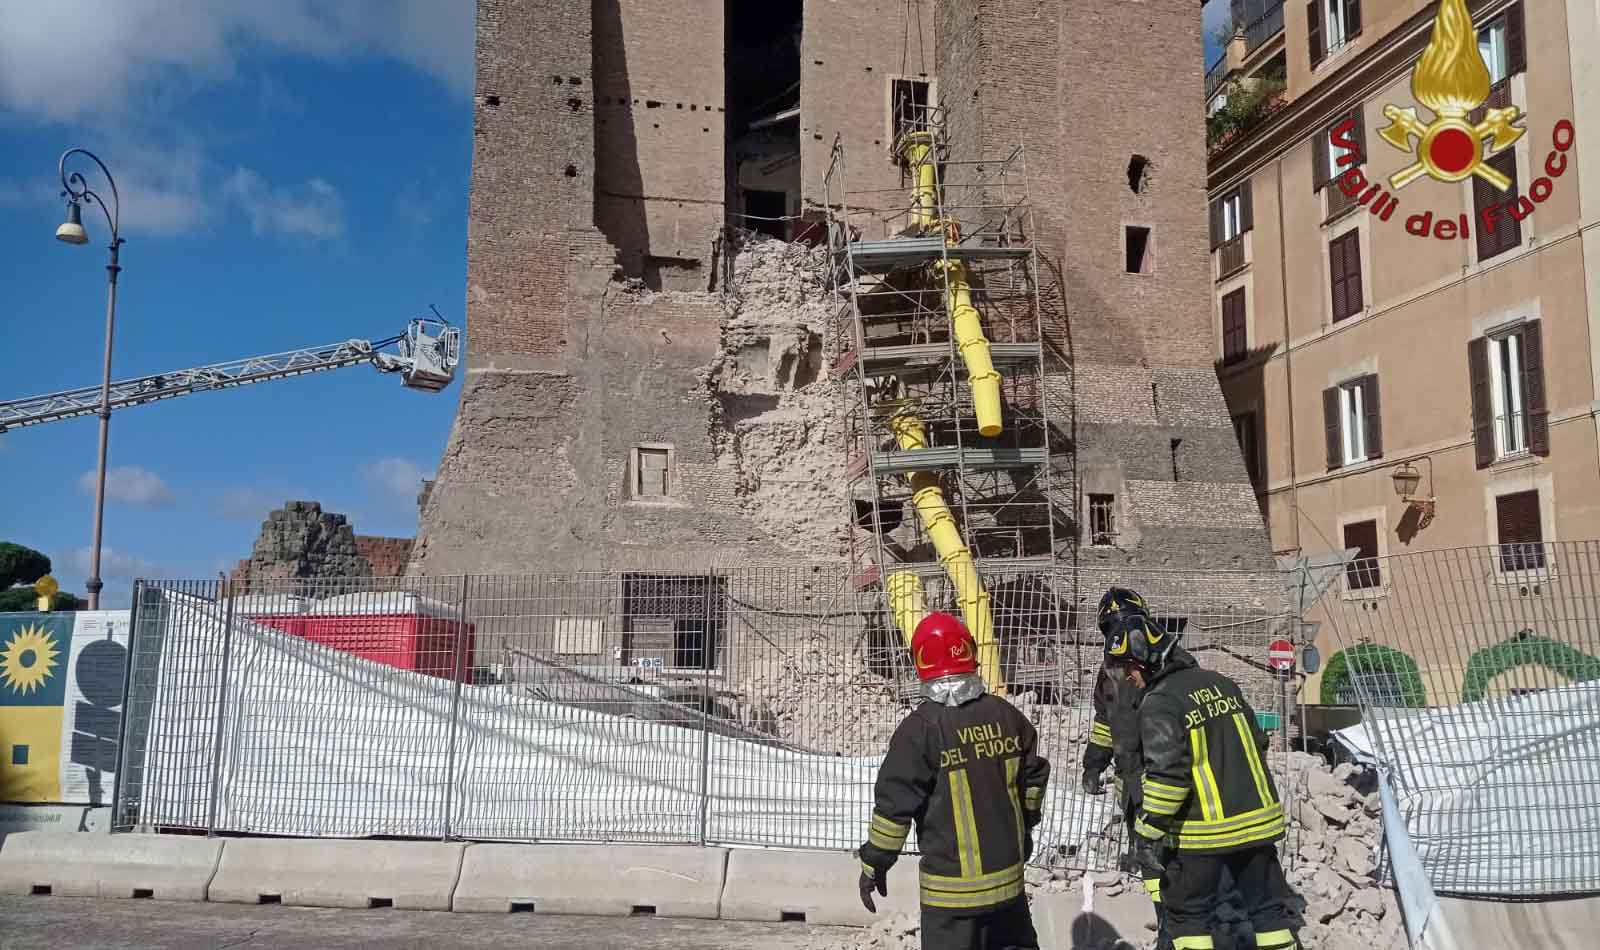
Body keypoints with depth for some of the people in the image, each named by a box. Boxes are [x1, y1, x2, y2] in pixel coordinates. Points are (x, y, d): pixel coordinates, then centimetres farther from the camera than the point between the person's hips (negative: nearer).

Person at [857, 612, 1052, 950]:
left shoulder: (921, 728, -17)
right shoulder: (1007, 716, -1)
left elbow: (894, 804, -15)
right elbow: (1033, 780, 12)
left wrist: (874, 864, -2)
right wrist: (1025, 826, 30)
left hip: (951, 885, -5)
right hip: (1007, 874, 5)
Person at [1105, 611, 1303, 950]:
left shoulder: (1159, 703, -15)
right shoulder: (1221, 683, 8)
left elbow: (1166, 774, -22)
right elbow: (1257, 743, 15)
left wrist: (1147, 832, -16)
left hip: (1205, 833, -6)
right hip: (1258, 821, 7)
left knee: (1186, 914, 9)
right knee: (1269, 907, 16)